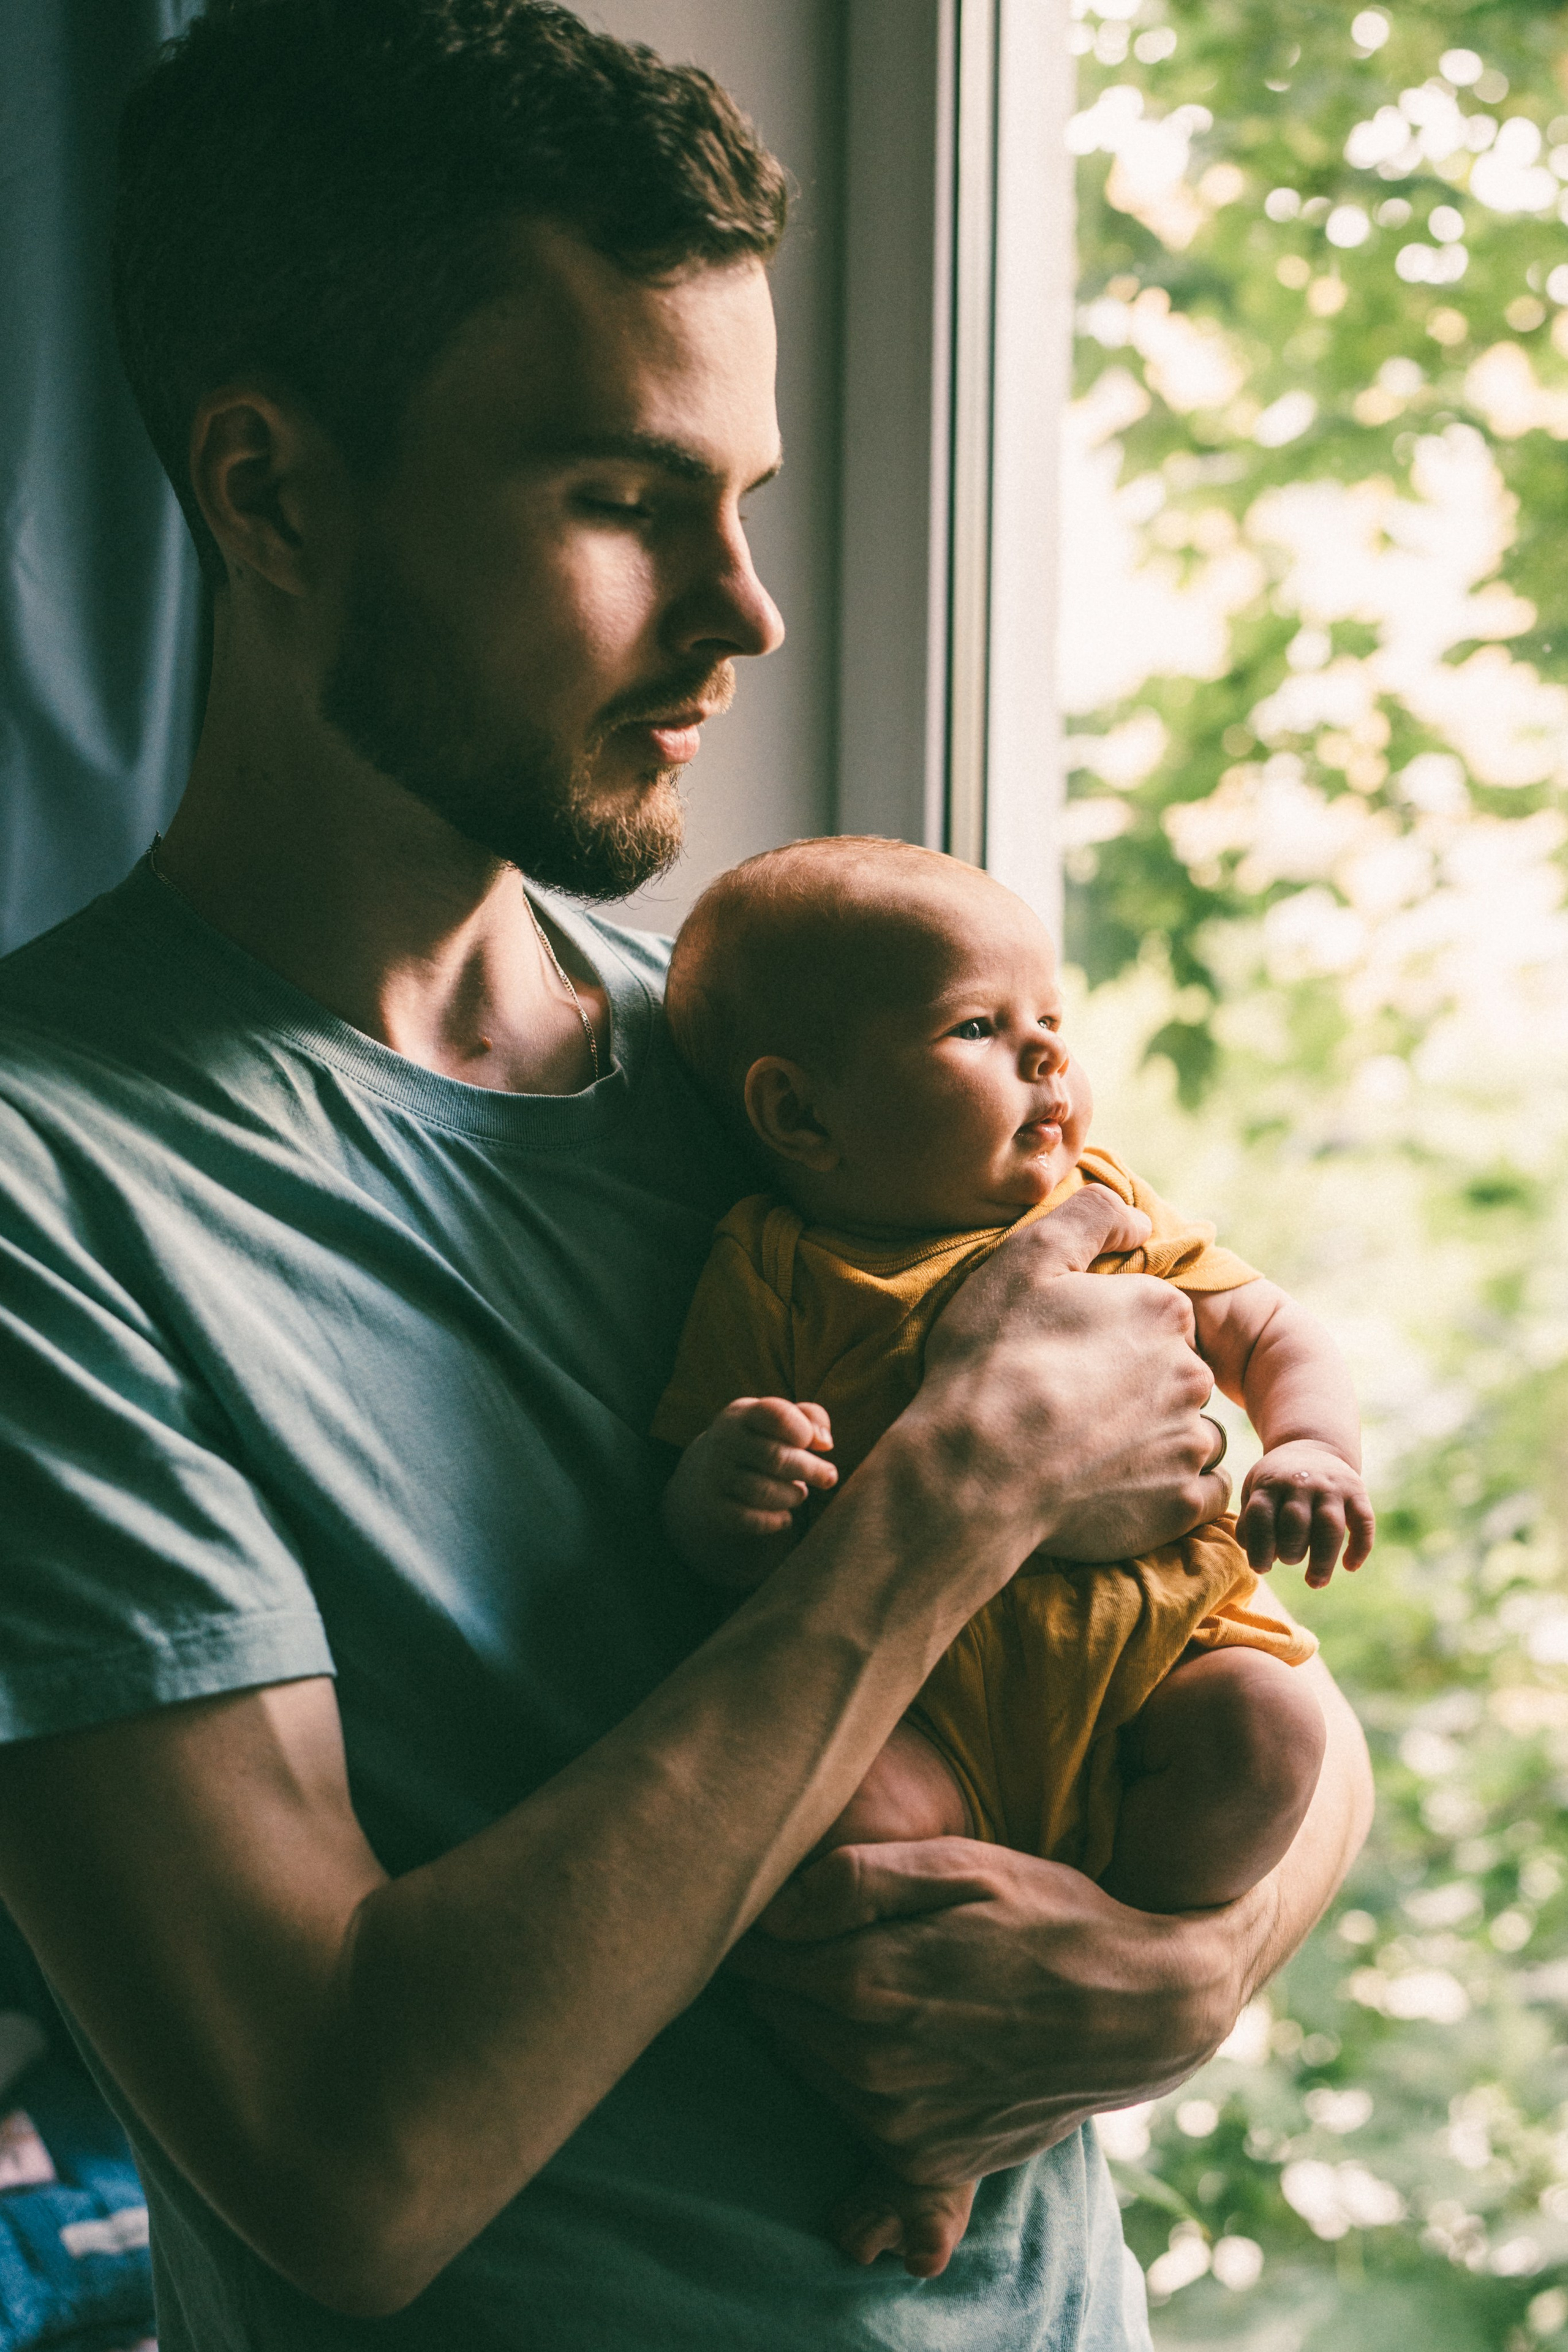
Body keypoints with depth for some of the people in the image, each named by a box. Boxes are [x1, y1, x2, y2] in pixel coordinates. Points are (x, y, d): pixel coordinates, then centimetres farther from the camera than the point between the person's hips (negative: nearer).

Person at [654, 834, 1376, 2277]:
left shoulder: (1105, 1216, 14)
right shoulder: (778, 1277, 3)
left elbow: (1275, 1333, 17)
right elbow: (716, 1555, 1)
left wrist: (1311, 1451, -5)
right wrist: (727, 1481, -24)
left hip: (1156, 1653, 3)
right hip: (925, 1703, -3)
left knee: (1268, 1725, -26)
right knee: (844, 1819, -31)